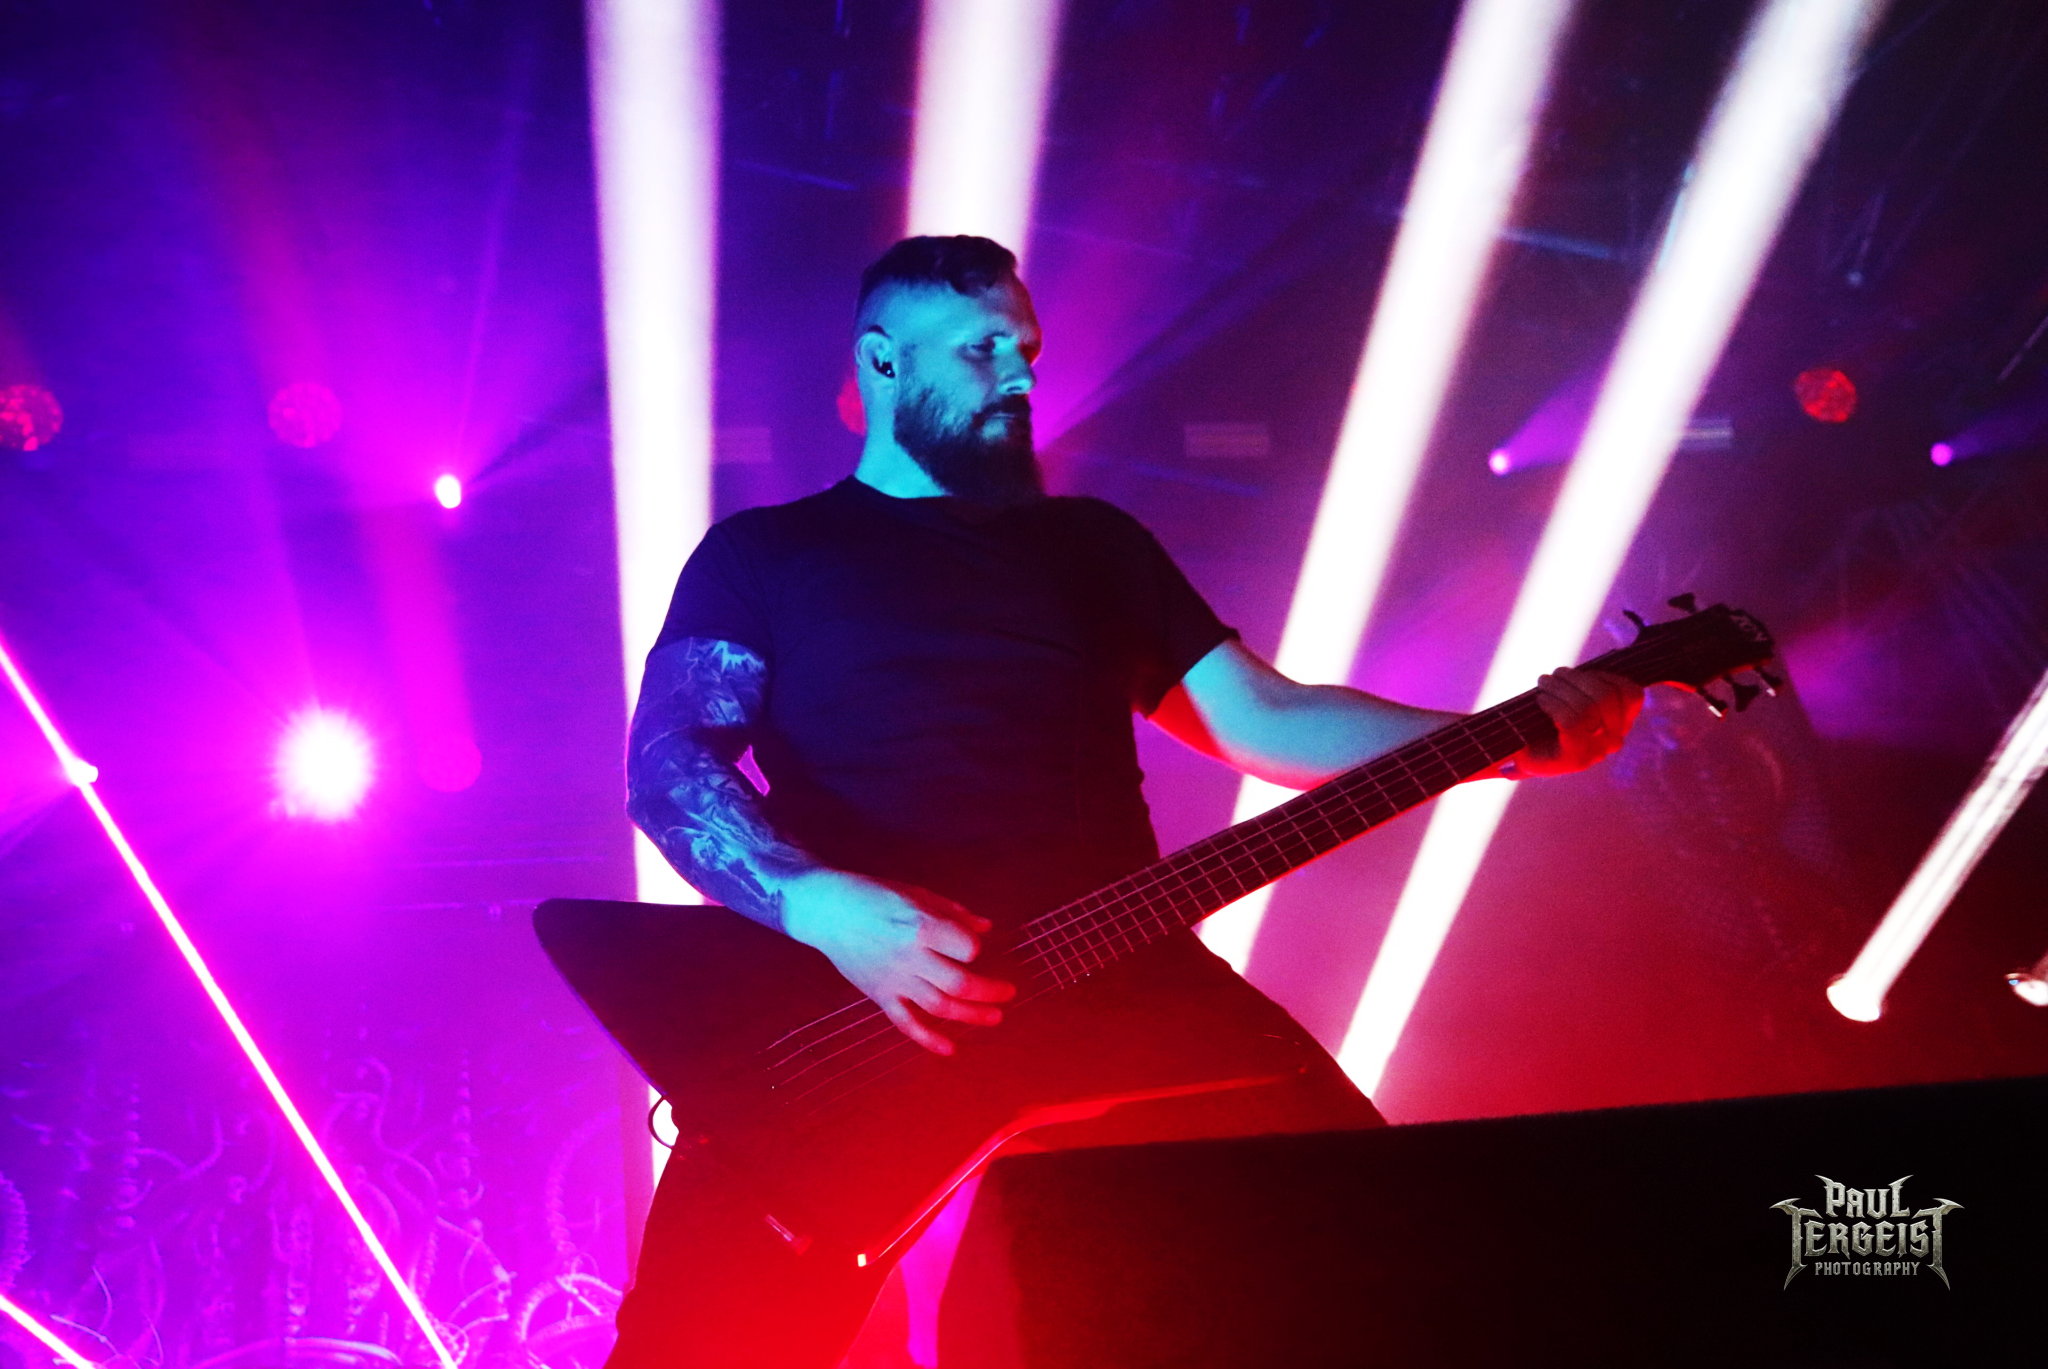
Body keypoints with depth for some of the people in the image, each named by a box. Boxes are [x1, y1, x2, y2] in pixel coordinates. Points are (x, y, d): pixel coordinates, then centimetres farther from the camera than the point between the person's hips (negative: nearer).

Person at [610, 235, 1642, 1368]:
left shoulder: (1093, 541, 24)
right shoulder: (761, 553, 14)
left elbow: (1263, 717, 16)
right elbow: (669, 758, 0)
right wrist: (825, 908, -20)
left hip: (1121, 976, 3)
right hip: (854, 994, -3)